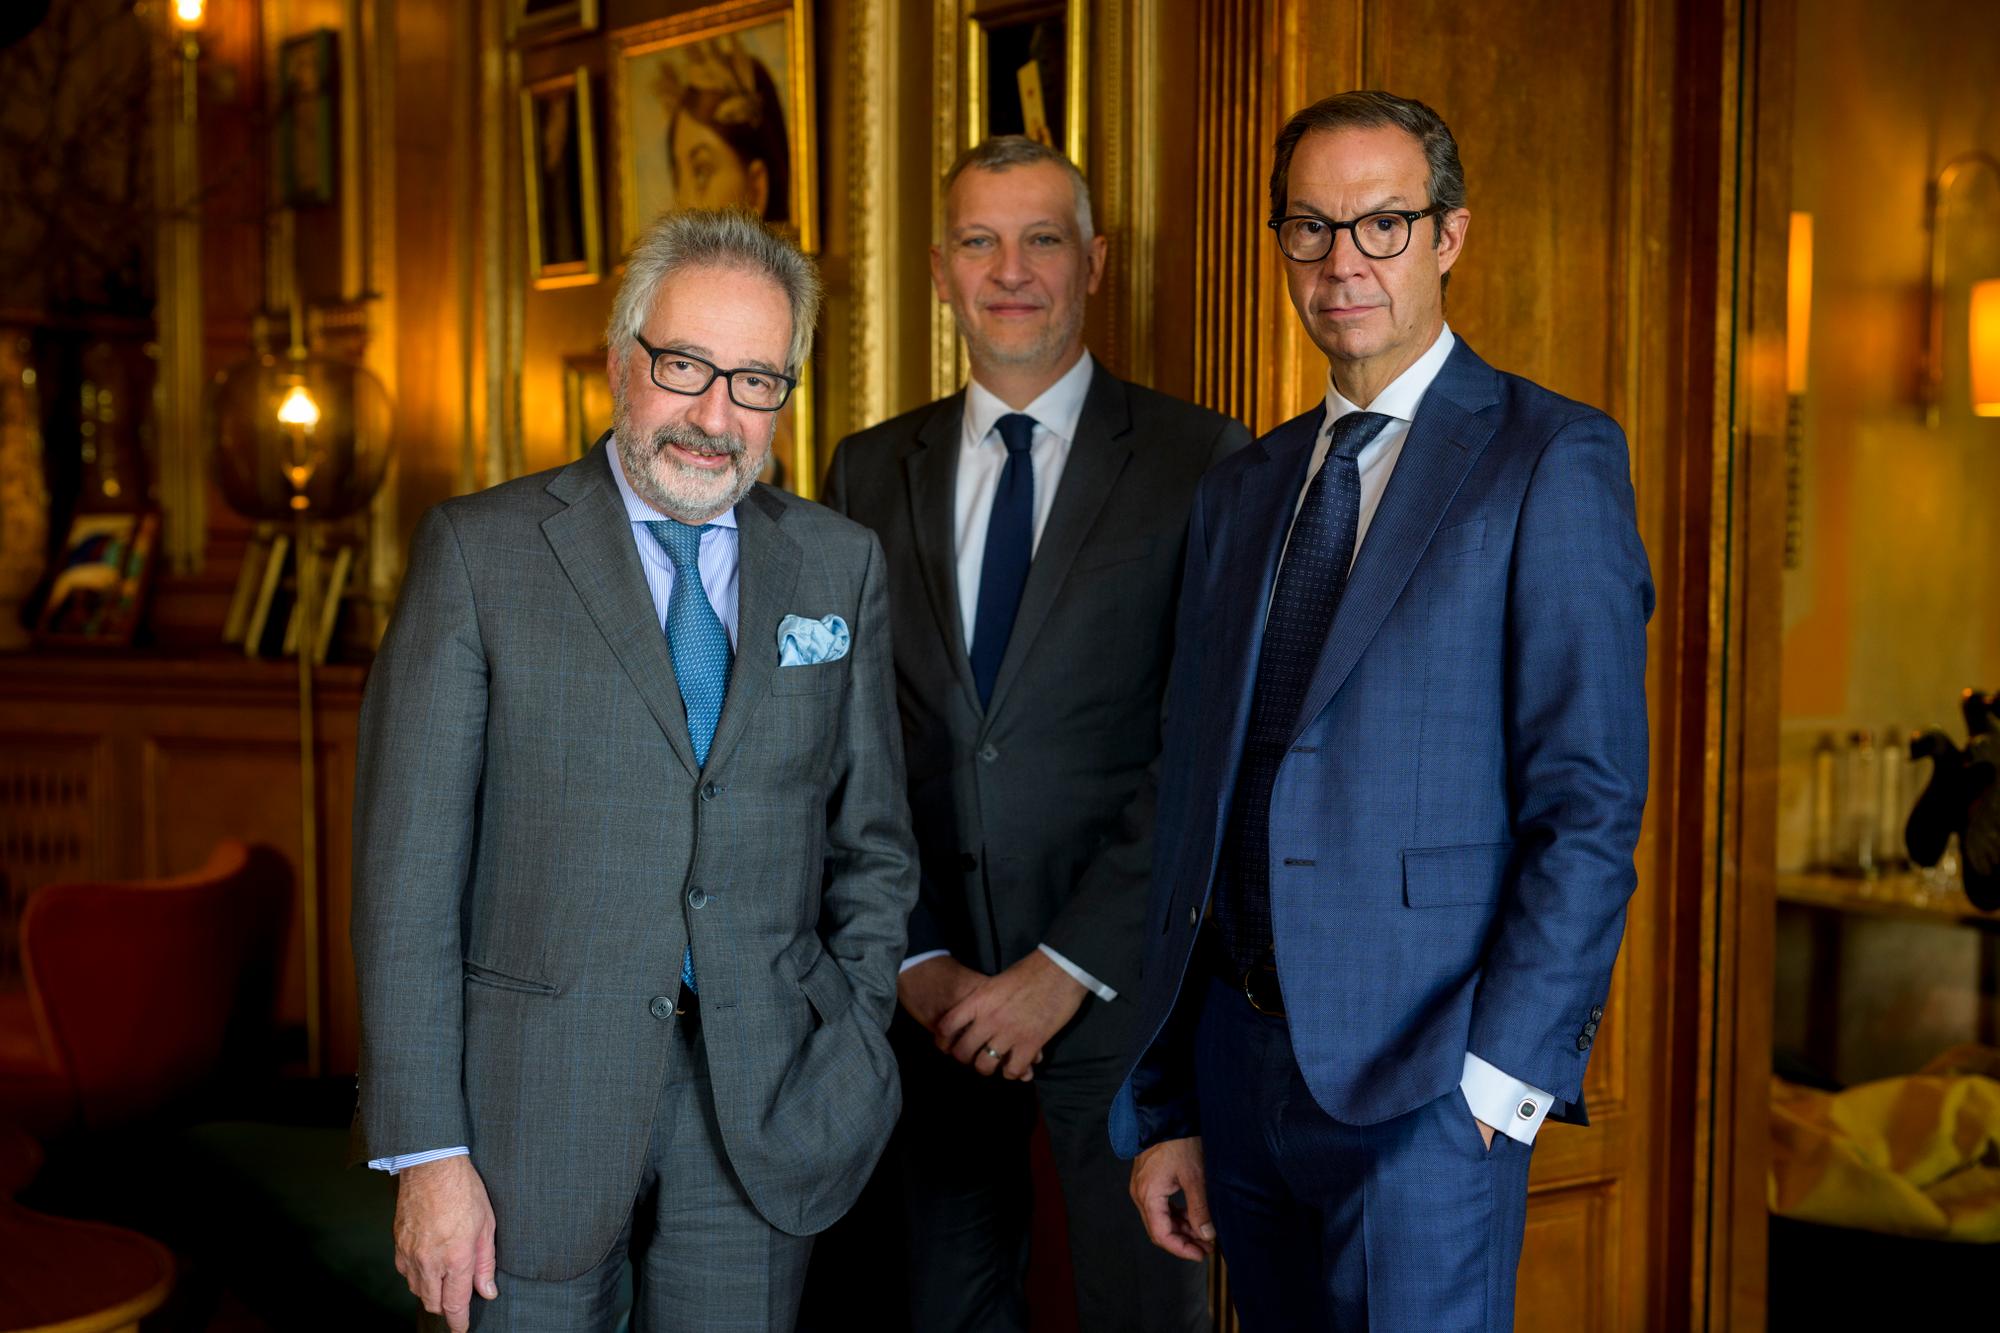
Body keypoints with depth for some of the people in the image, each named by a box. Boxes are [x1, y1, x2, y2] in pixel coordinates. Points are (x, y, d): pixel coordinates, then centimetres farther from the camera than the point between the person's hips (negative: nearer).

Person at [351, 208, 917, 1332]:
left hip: (763, 1113, 2)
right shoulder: (480, 551, -3)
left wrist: (852, 1058, 3)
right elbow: (408, 867, -6)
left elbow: (873, 841, 12)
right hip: (535, 1099, -2)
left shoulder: (841, 565, 6)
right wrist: (428, 1151, -10)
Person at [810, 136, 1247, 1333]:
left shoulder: (1200, 462, -4)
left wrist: (1068, 967, -12)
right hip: (930, 990, 3)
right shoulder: (870, 471, 8)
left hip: (1117, 976, -3)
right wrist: (917, 959, -4)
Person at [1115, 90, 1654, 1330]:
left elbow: (1590, 801, -10)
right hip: (1239, 1055, 6)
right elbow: (1195, 802, 12)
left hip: (1417, 1073, -5)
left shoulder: (1551, 459, -5)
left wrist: (1502, 1075, -14)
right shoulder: (1240, 490, 13)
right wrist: (1164, 1107, 10)